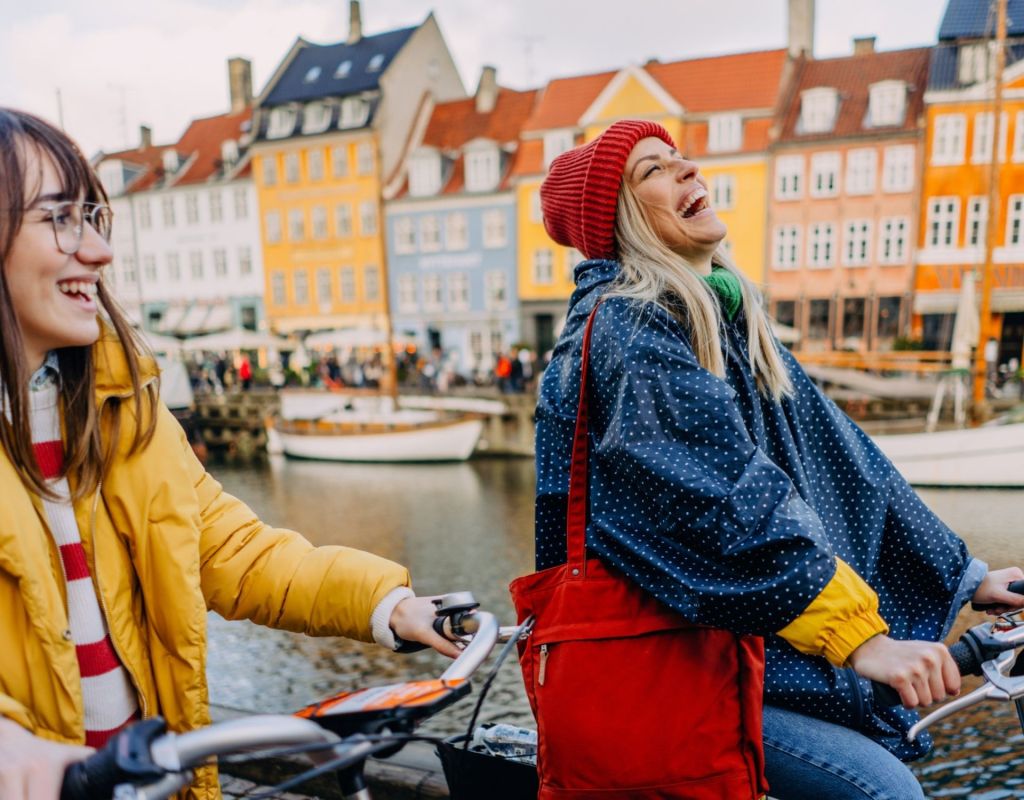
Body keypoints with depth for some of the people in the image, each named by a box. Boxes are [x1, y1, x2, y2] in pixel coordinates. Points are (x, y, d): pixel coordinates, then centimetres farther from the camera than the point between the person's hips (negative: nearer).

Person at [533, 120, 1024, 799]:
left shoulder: (726, 317, 11)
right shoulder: (624, 329, -15)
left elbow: (835, 453, 11)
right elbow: (726, 496, -26)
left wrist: (963, 575, 12)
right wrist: (859, 634, -28)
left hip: (733, 639, 8)